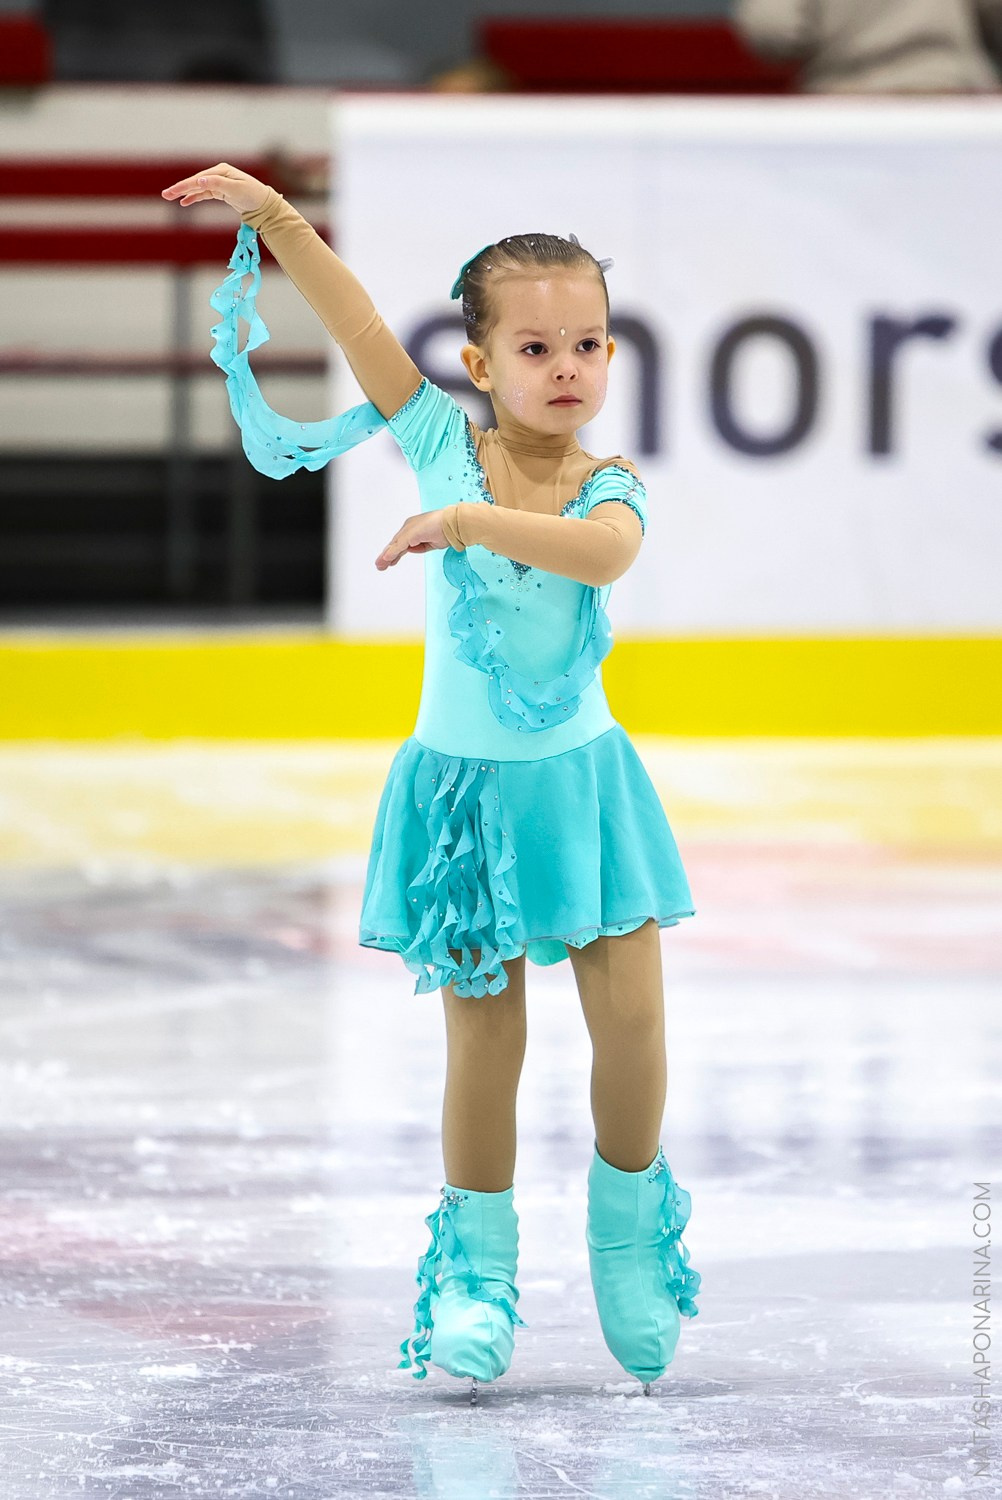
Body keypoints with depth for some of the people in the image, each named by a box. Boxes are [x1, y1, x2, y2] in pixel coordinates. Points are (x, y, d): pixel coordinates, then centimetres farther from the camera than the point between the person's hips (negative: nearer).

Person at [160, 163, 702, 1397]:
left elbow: (602, 552, -33)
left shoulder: (611, 488, -9)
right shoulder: (446, 445, -4)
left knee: (631, 1016, -3)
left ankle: (629, 1221, 20)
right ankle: (476, 1266, 15)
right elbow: (354, 318, -10)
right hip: (462, 784, 0)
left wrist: (472, 521, -41)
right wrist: (274, 215, -18)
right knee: (483, 1032, 2)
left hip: (577, 777, 0)